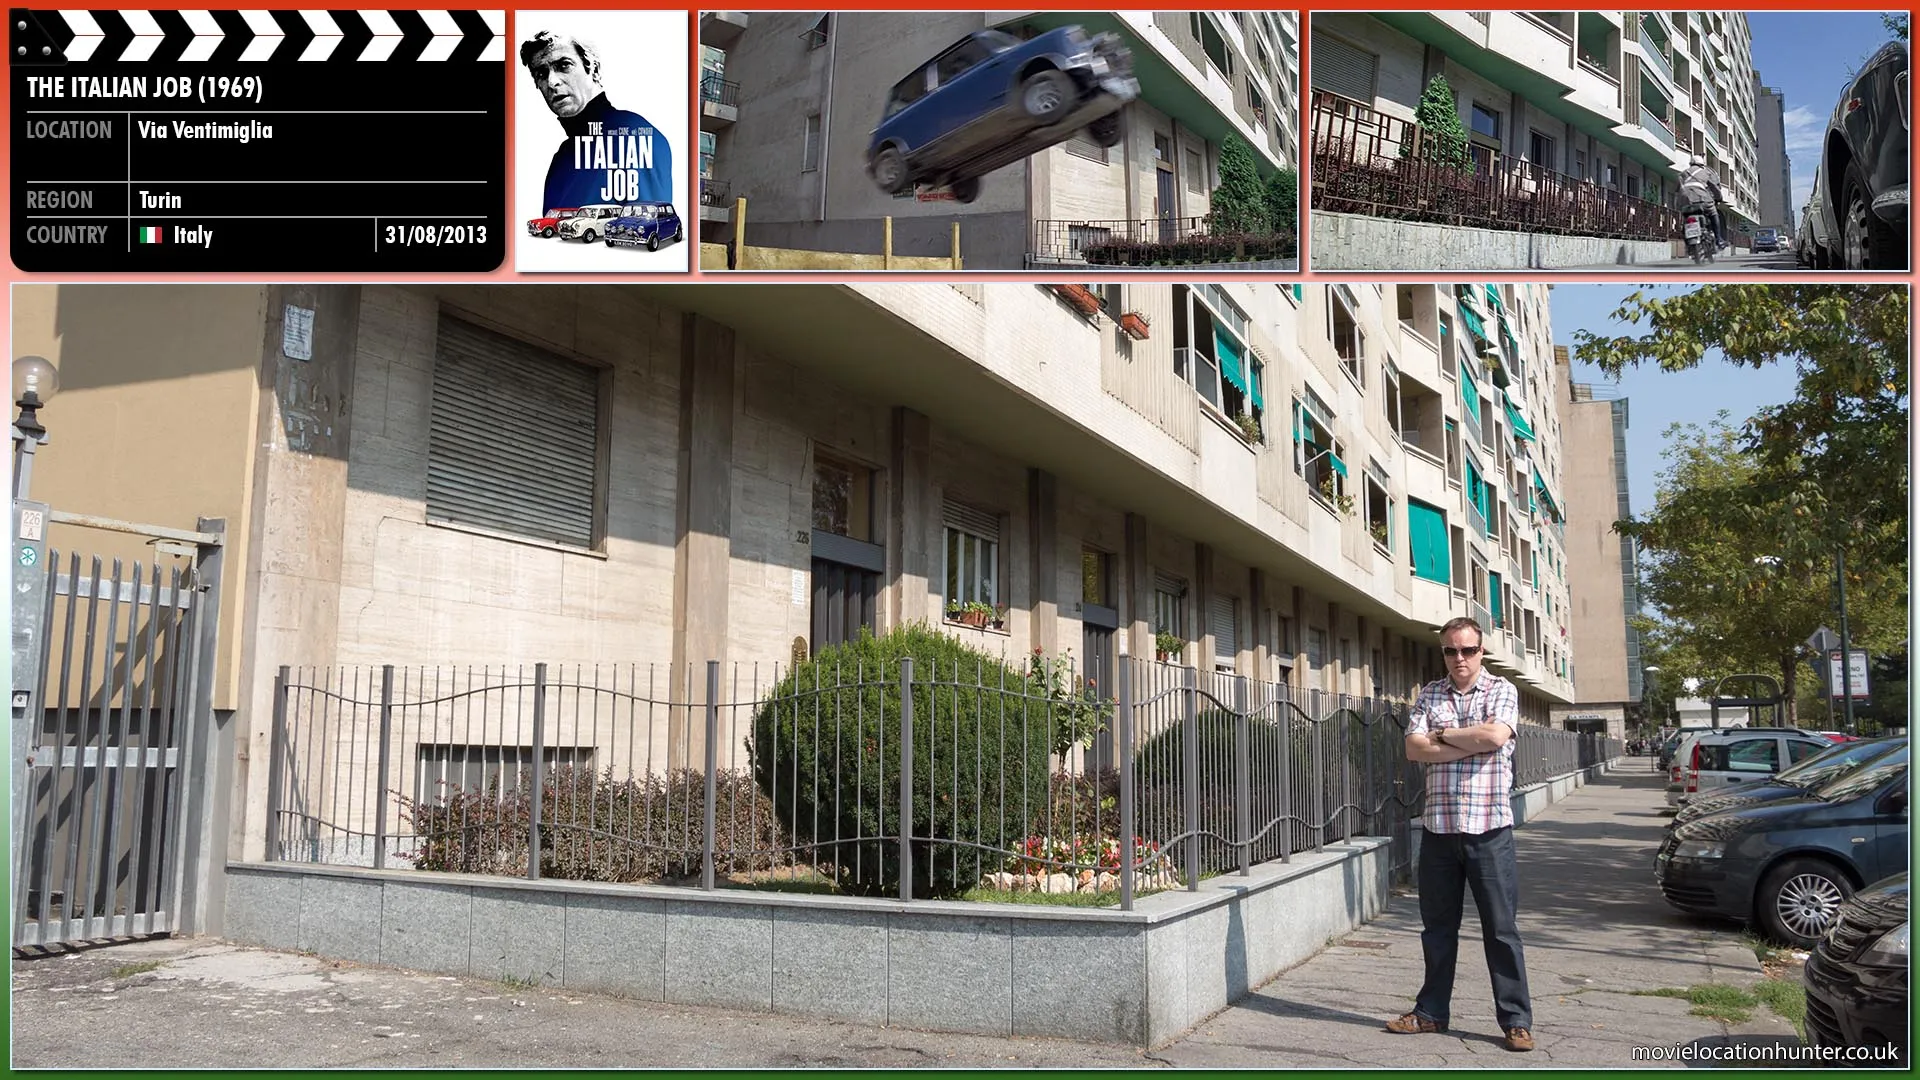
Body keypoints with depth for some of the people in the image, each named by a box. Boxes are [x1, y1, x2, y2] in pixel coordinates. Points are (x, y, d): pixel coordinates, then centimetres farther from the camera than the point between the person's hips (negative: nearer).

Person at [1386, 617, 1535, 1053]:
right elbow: (1414, 749, -4)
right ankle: (1432, 1012, 24)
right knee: (1437, 926, 13)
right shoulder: (1428, 695, 9)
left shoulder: (1502, 691, 0)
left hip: (1489, 827, -3)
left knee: (1500, 928, 2)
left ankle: (1516, 1021, 11)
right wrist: (1471, 744, -12)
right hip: (1438, 827, 3)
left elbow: (1495, 736, -19)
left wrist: (1442, 735, -6)